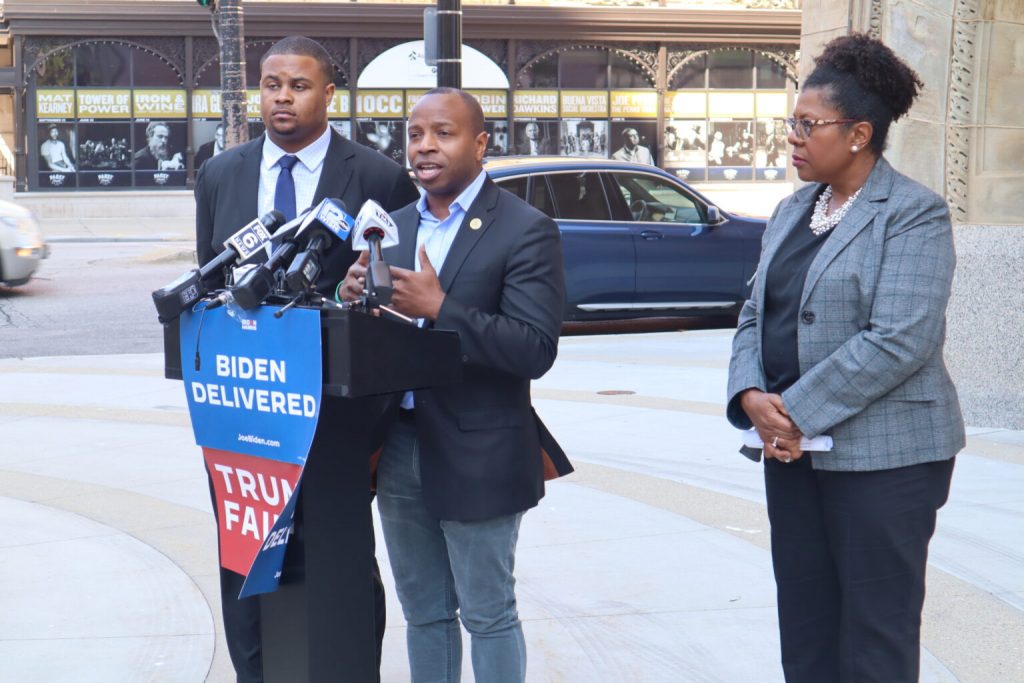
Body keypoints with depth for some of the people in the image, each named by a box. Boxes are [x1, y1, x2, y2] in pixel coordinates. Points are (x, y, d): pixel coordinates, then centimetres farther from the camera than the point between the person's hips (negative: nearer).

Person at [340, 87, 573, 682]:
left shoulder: (525, 231, -11)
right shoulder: (393, 226, 9)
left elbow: (536, 350, -19)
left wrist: (440, 308, -26)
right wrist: (354, 298, -11)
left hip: (476, 456, -6)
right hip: (399, 449, 6)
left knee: (488, 614, 6)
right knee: (424, 612, 17)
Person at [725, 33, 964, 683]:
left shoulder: (914, 214, -10)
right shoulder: (793, 210, 14)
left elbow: (899, 340, -20)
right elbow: (756, 315, 12)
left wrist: (797, 411, -18)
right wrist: (752, 396, -7)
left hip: (883, 452, -7)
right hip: (792, 447, 7)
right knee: (805, 628, 12)